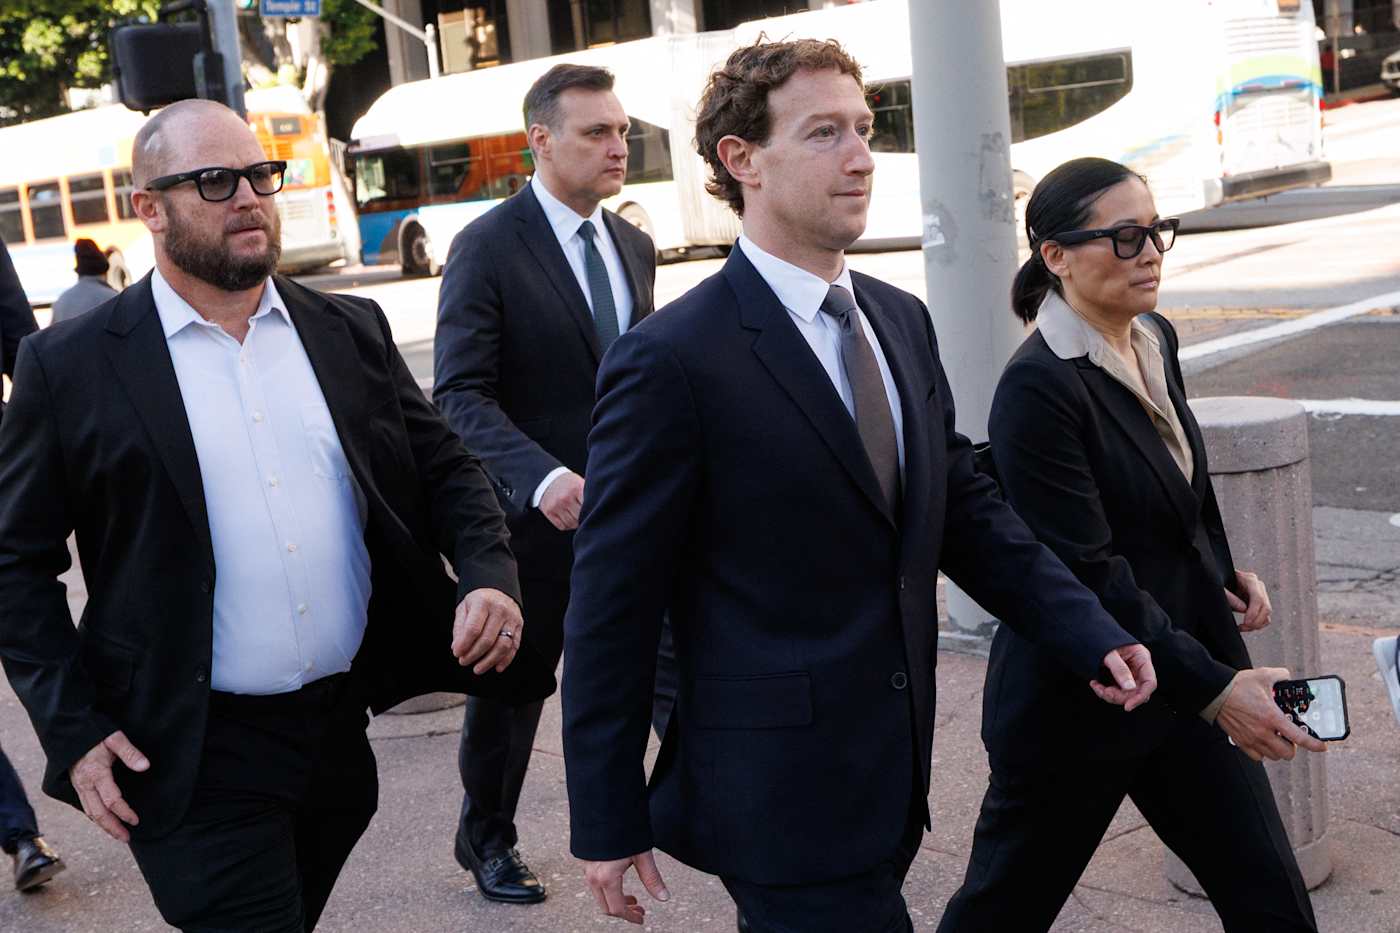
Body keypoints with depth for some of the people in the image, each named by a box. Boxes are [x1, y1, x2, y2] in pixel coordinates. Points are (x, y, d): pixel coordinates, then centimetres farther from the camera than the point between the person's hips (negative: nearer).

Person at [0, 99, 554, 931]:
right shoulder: (72, 367, -6)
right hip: (198, 760, -4)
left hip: (341, 731, 5)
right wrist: (74, 730, -9)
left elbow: (444, 466, 10)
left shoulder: (351, 331, 5)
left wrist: (489, 575, -9)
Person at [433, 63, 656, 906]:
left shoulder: (634, 246, 8)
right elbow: (461, 394, -19)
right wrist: (542, 476, -34)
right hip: (539, 510, -4)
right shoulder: (488, 248, -13)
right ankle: (487, 838, 33)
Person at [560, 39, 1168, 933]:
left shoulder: (902, 321, 8)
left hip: (889, 783, 7)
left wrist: (1093, 634, 1)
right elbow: (611, 611, -13)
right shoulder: (671, 360, -16)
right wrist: (609, 822, -9)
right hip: (781, 799, -7)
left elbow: (966, 506, 13)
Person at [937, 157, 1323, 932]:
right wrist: (1213, 688, -25)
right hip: (1075, 704, -7)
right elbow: (1087, 575, -24)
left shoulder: (1156, 341, 4)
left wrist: (1224, 573, 5)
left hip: (1184, 678, 8)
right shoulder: (1039, 388, -22)